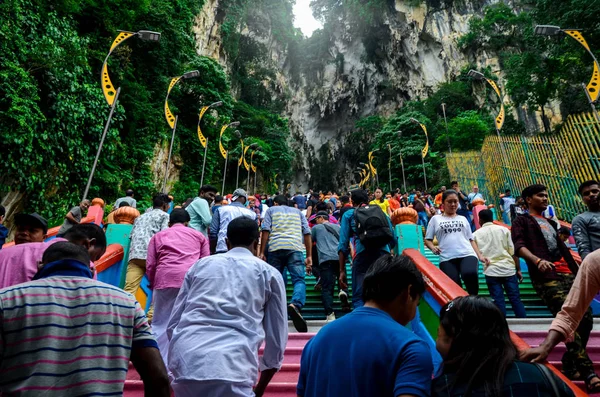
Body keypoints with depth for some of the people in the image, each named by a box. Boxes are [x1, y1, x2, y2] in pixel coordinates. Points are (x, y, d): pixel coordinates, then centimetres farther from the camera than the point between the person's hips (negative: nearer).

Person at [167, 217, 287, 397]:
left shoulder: (200, 264, 19)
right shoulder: (269, 273, 13)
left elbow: (173, 324, 18)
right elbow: (277, 338, 14)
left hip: (184, 362, 5)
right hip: (231, 369, -4)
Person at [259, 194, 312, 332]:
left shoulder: (271, 210, 23)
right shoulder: (298, 212, 27)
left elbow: (265, 230, 6)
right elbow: (307, 233, 15)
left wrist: (262, 252, 3)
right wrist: (309, 256, 13)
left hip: (275, 248, 1)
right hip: (295, 248, 0)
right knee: (299, 280, -7)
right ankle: (295, 305, -32)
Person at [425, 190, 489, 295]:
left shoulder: (463, 218, 23)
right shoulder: (436, 219, 14)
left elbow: (471, 239, 22)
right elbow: (428, 239, 12)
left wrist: (480, 256, 10)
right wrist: (433, 248, -9)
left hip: (467, 255, 1)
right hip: (447, 258, -1)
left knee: (470, 274, -30)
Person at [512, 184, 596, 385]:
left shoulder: (550, 222, 28)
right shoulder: (522, 221, 4)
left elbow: (563, 249, 28)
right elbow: (519, 246, -12)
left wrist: (577, 271, 19)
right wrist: (537, 260, -29)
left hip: (567, 274, 8)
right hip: (547, 277, -7)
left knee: (586, 318, 3)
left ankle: (570, 364, 17)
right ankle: (586, 371, -9)